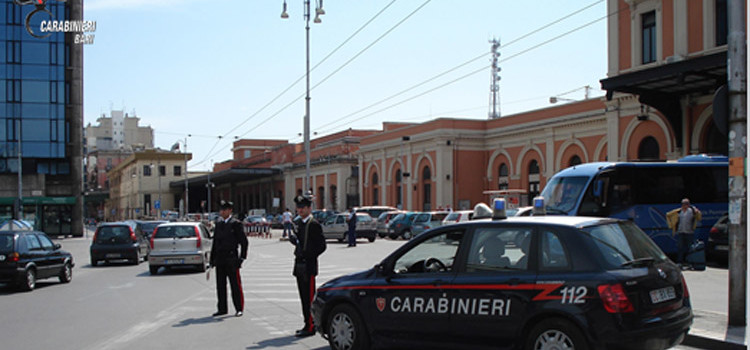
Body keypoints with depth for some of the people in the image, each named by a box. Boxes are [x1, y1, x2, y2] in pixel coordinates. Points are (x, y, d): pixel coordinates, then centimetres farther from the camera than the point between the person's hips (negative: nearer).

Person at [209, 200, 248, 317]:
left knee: (235, 285, -2)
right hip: (220, 259, 6)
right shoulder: (218, 223, 13)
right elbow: (215, 241, 17)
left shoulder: (236, 224, -5)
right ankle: (222, 309, 17)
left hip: (231, 259, -6)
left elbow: (244, 242, -5)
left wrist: (242, 258, -10)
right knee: (220, 285, 8)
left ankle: (239, 309, 5)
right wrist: (212, 259, 14)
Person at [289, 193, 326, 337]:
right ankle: (308, 324, 19)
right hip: (299, 264, 8)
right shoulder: (297, 222, 15)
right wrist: (293, 238, 1)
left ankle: (310, 327, -4)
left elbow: (321, 245, -9)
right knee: (303, 296, 12)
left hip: (309, 265, -8)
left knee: (309, 296, -6)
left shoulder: (314, 224, -9)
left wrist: (309, 255, -17)